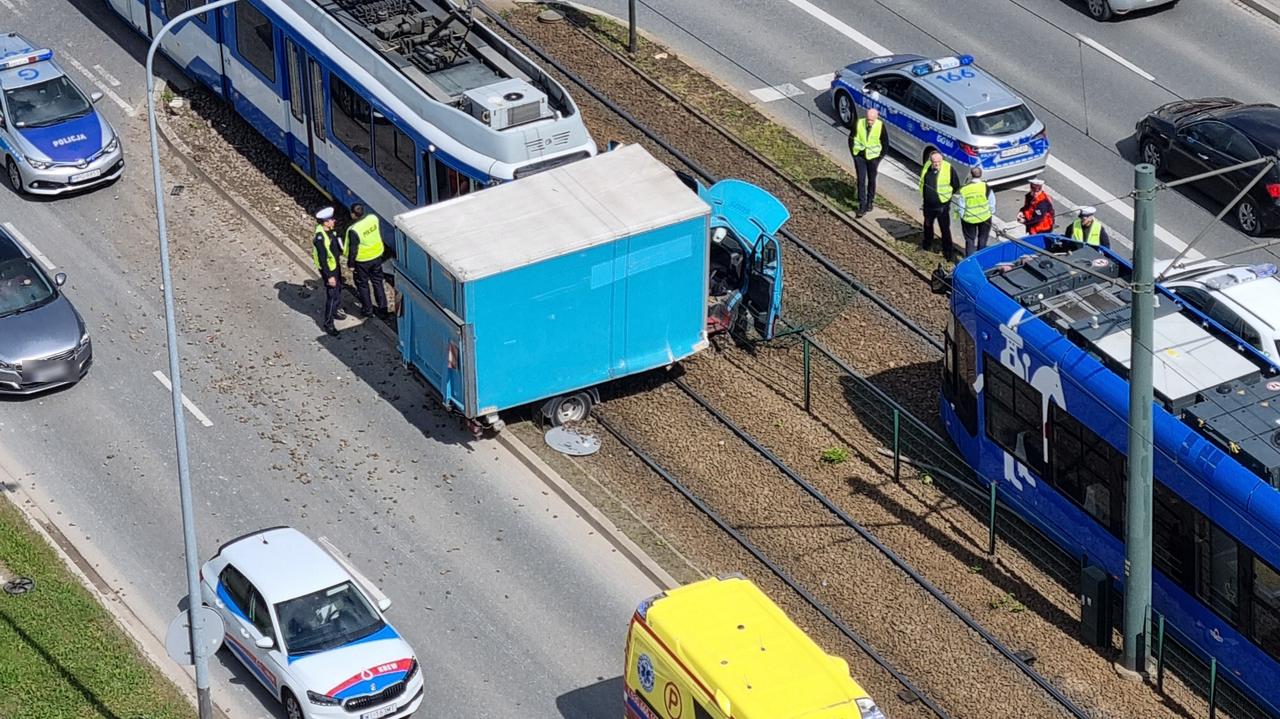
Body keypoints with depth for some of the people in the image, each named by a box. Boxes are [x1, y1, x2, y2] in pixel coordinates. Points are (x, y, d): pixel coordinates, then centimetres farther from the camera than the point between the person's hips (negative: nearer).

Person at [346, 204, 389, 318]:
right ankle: (383, 308, 29)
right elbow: (380, 234, 2)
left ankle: (367, 310, 28)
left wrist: (350, 264, -6)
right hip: (376, 256, 5)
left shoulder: (354, 230, -31)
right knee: (377, 282, 21)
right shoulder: (373, 218, -14)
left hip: (362, 261, -5)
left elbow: (353, 249, -21)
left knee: (362, 285, 16)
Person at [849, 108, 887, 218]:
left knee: (872, 180, 14)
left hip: (873, 157, 0)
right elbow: (851, 139, 0)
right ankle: (862, 205, 1)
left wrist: (879, 159, -4)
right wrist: (853, 154, -2)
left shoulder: (880, 126, -15)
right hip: (859, 156, 0)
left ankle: (870, 201, 32)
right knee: (861, 180, -2)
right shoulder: (859, 124, -14)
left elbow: (885, 143, -3)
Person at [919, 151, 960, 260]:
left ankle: (948, 251, 14)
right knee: (927, 224, 24)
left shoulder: (949, 169, -19)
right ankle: (927, 244, 46)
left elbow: (956, 186, -5)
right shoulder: (926, 167, -6)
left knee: (945, 229, 1)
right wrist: (922, 199, 14)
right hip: (928, 204, 5)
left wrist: (947, 195, -1)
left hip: (942, 205, -5)